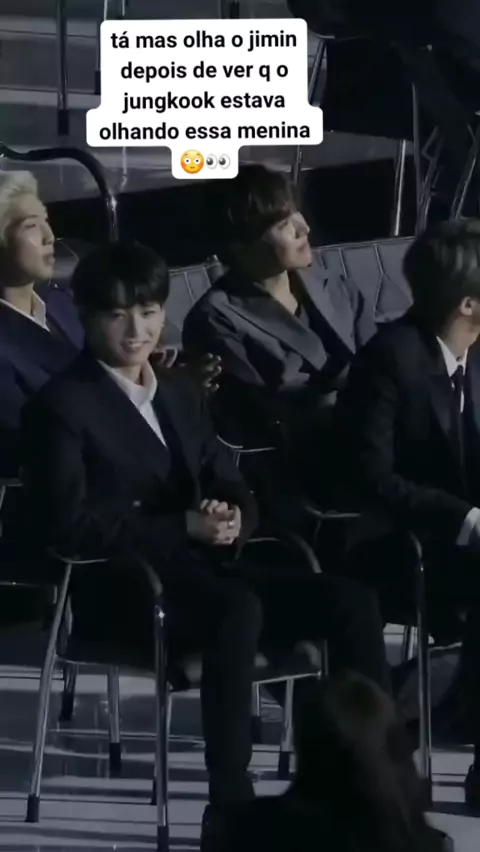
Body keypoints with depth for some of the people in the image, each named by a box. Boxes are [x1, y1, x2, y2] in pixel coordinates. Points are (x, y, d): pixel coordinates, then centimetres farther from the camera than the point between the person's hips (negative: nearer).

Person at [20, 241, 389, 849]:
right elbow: (68, 525, -16)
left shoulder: (180, 394, 19)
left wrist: (232, 518, -10)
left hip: (201, 568, 7)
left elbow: (231, 490, 17)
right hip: (121, 586, -7)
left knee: (348, 603, -13)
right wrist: (184, 528, -19)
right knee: (238, 612, -38)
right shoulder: (61, 405, -5)